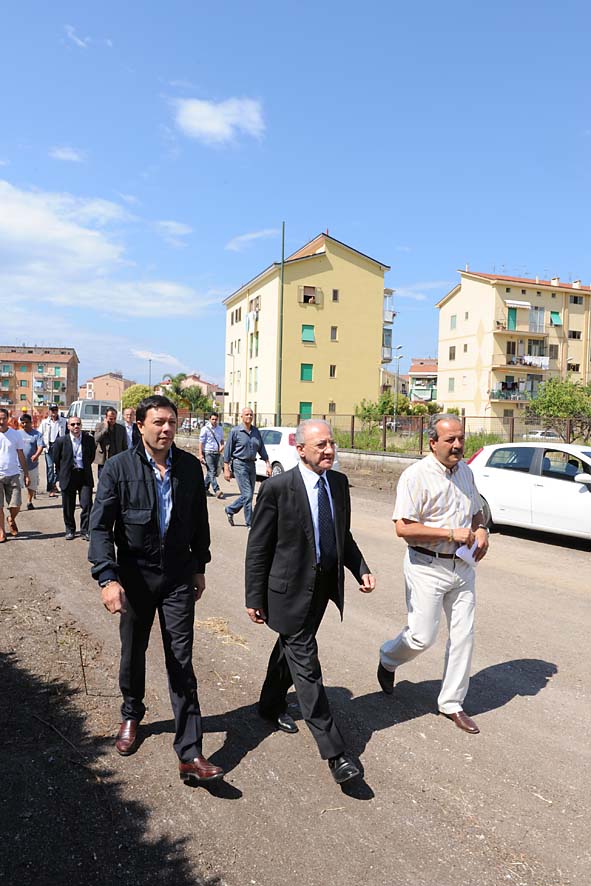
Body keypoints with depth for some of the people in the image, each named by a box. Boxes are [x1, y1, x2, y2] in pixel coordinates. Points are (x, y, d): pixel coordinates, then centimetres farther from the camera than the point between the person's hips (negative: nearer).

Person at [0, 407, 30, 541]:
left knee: (15, 506, 0)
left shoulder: (15, 434, 2)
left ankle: (11, 520, 32)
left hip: (13, 475, 1)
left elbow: (21, 455, 7)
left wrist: (26, 474, 6)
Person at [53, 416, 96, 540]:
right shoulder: (61, 441, -2)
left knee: (87, 504, -6)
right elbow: (56, 460, 7)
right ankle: (70, 530, 24)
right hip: (68, 477, 0)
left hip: (85, 476, 0)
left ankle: (85, 530, 5)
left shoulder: (89, 439, 1)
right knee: (68, 507, 8)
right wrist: (61, 475, 10)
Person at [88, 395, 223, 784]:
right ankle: (132, 715, 47)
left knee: (181, 663, 1)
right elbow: (100, 526, -14)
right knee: (133, 653, 19)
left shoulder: (190, 466, -4)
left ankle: (190, 754, 8)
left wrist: (199, 567, 11)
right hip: (135, 575, 0)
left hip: (178, 577, 1)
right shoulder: (119, 468, -11)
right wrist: (108, 577, -25)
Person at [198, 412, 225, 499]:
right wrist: (200, 454, -13)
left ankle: (205, 488, 23)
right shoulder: (205, 429, -4)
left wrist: (222, 445, 3)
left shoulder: (220, 429, 13)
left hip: (217, 453, 6)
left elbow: (222, 439, 25)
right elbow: (201, 442, -5)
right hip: (208, 453, -6)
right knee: (212, 472, -12)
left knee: (211, 472, 10)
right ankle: (217, 490, -19)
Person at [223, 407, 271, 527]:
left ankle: (230, 510, 34)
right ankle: (250, 524, 1)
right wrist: (226, 469, -8)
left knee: (248, 495, 11)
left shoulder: (256, 431, 9)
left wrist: (268, 464, 6)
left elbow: (261, 449, 14)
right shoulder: (235, 431, -6)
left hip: (251, 464, 6)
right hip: (240, 464, -6)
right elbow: (227, 451, -5)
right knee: (247, 495, -9)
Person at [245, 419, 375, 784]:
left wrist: (361, 569, -1)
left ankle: (272, 705, 48)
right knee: (306, 664, -1)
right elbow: (258, 548, -12)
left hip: (325, 586, 7)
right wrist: (255, 598, -9)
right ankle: (333, 751, 9)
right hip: (292, 589, -6)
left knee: (291, 648, 25)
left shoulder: (339, 482, 1)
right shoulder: (278, 488, -17)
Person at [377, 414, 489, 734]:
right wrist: (451, 533, -23)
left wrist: (481, 529, 0)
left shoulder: (465, 471, 8)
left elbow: (476, 511, 23)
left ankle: (452, 703, 26)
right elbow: (403, 528, -21)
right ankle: (387, 659, 32)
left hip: (462, 565, 7)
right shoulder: (416, 476, -16)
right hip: (426, 566, -6)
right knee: (422, 636, -1)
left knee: (463, 634, 9)